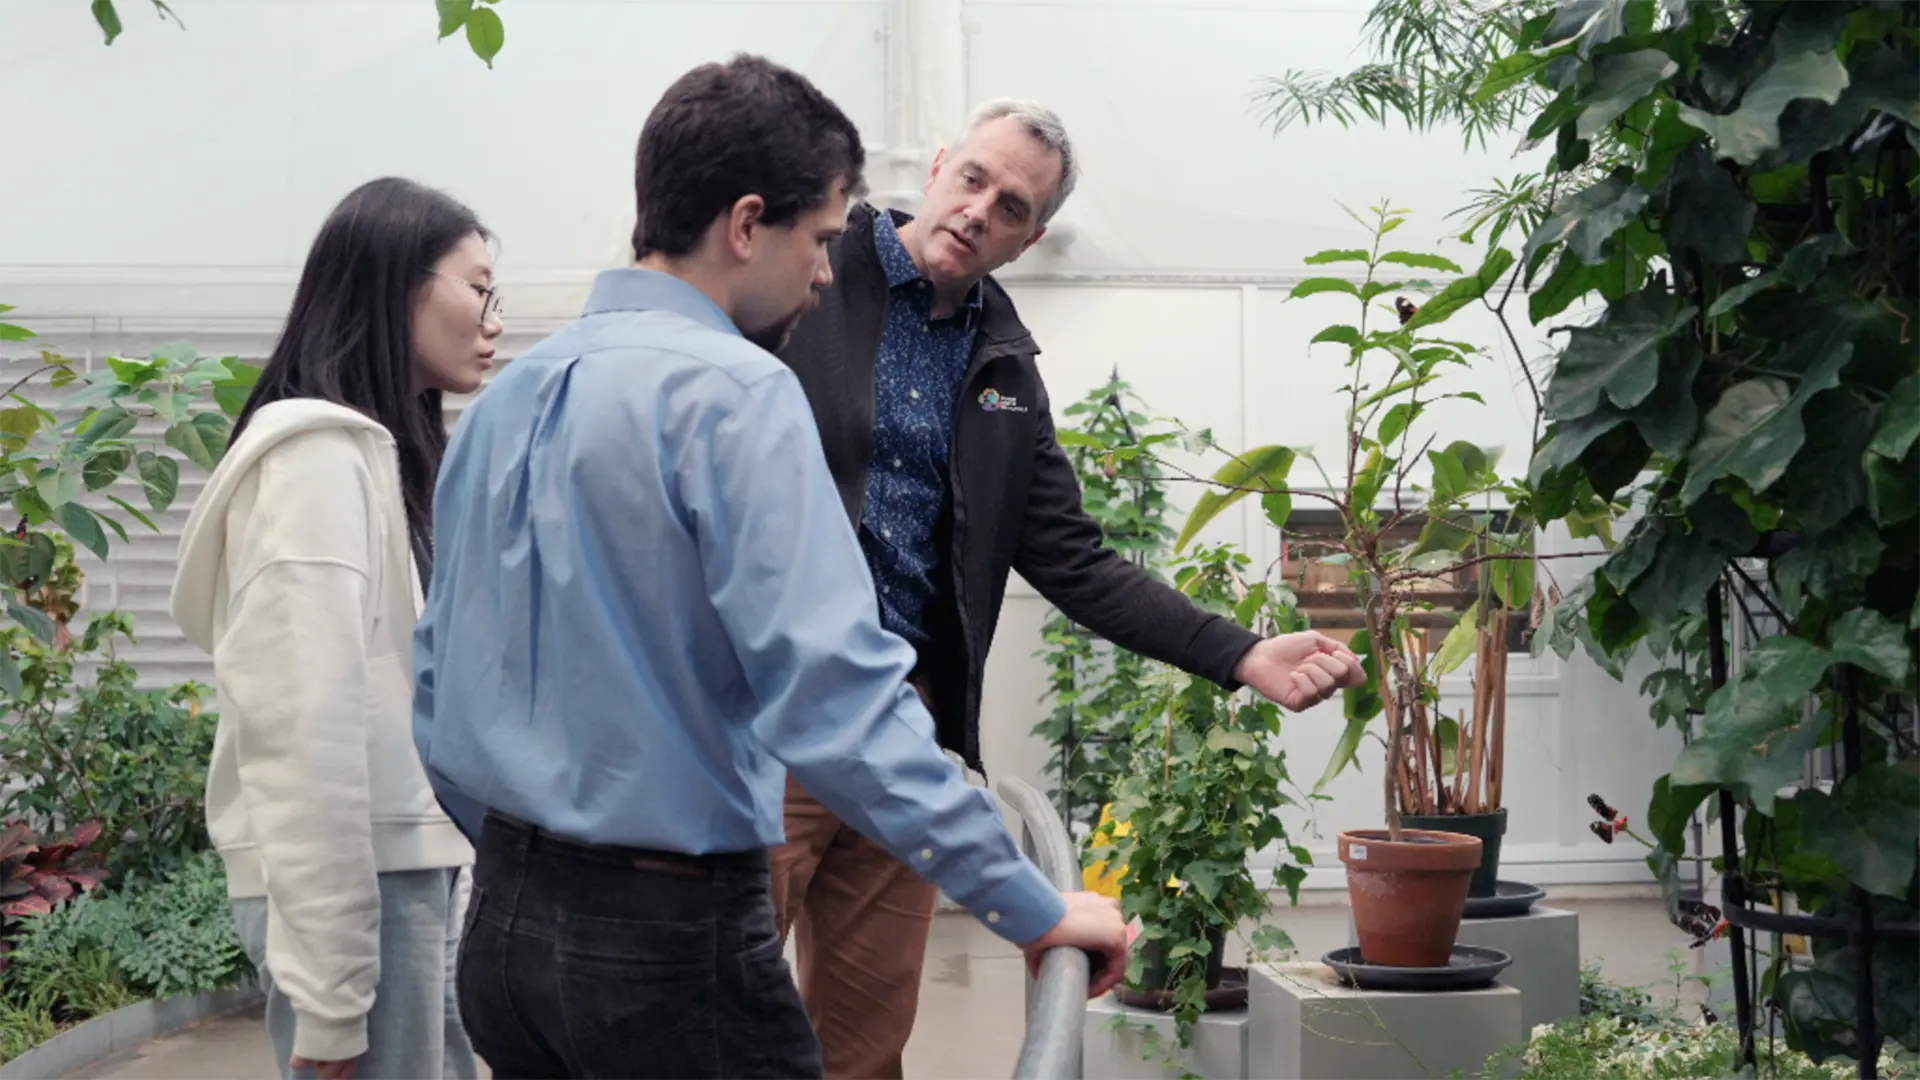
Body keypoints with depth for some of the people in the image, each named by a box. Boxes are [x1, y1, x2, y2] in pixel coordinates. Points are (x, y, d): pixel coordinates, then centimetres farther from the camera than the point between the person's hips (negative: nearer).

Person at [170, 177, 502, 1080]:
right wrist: (329, 987, -20)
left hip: (412, 866, 9)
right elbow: (304, 725, -19)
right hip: (355, 885, -9)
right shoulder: (320, 455, -14)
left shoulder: (387, 451, 15)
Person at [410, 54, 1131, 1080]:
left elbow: (439, 677, 15)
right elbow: (834, 693, -24)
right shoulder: (732, 392, -16)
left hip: (503, 919, 8)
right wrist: (1030, 906, -19)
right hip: (668, 932, -8)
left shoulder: (504, 396, 9)